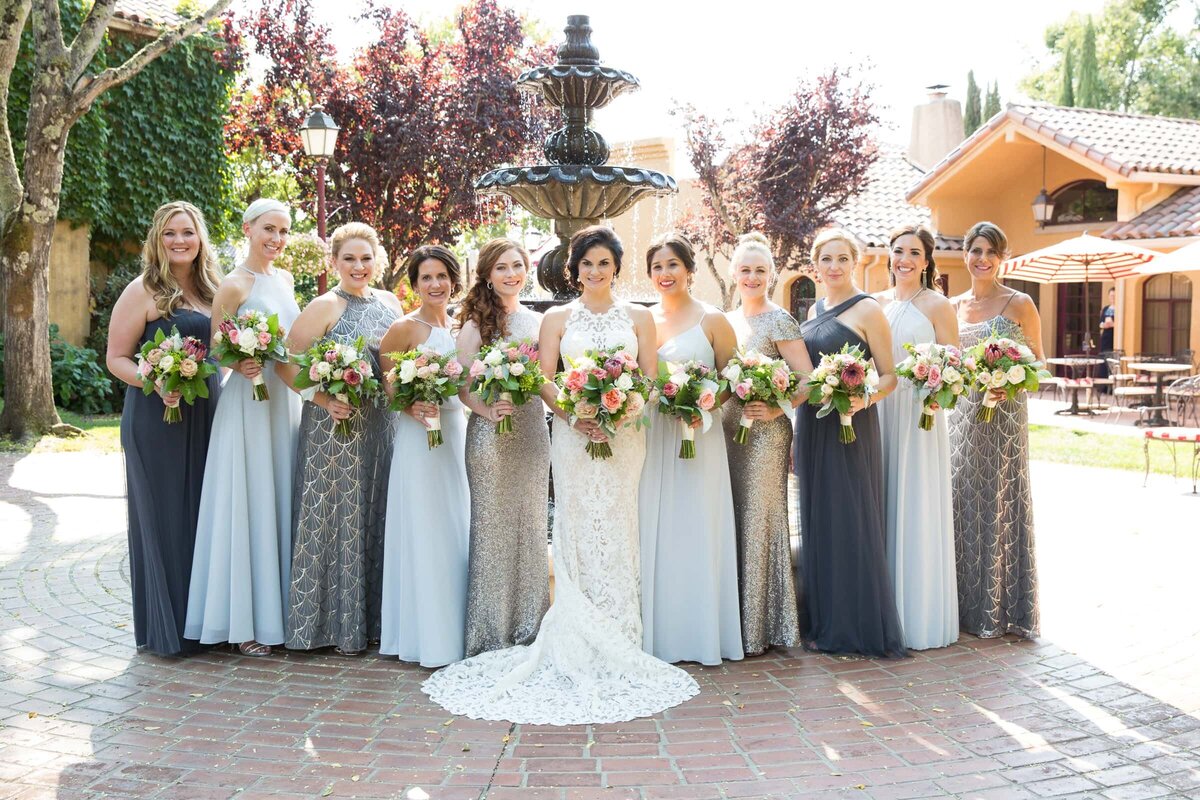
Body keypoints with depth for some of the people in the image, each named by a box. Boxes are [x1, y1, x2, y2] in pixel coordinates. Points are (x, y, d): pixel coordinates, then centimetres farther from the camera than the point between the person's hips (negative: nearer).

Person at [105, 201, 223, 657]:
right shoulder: (143, 290, -5)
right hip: (157, 418, -6)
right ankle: (166, 628, 10)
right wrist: (156, 383, -23)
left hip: (207, 415, 6)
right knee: (164, 516, -1)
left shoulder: (211, 290, 12)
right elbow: (116, 358, -6)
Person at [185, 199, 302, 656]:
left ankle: (278, 609, 19)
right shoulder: (234, 285, -8)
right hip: (248, 401, -7)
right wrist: (239, 364, -25)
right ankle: (246, 623, 4)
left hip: (286, 400, 7)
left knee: (280, 502, 10)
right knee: (248, 504, -4)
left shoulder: (284, 279, 13)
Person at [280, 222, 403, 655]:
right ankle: (335, 623, 9)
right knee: (336, 517, 0)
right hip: (334, 426, -6)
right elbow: (287, 363, -11)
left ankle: (372, 615, 22)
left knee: (374, 517, 11)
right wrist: (323, 400, -20)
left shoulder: (390, 303, 10)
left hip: (381, 427, 6)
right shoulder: (324, 307, -7)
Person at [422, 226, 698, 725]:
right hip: (573, 435, 0)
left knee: (616, 529, 0)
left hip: (624, 435, 1)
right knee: (578, 529, -2)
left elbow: (650, 379, 6)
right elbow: (544, 380, 2)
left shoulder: (638, 319, 11)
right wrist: (574, 416, -14)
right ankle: (581, 648, 3)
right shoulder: (557, 319, 9)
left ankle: (617, 642, 8)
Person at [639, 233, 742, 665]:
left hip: (698, 438, -4)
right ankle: (656, 634, 15)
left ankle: (700, 635, 11)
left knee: (695, 531, 1)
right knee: (653, 534, 6)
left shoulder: (712, 320, -2)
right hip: (650, 438, 4)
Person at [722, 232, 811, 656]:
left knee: (759, 520, -2)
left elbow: (807, 378, -11)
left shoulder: (779, 321, -6)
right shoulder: (725, 320, 13)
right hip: (728, 429, 7)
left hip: (764, 432, -6)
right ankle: (735, 620, 19)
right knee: (733, 521, 9)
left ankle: (761, 627, 8)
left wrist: (777, 409, -20)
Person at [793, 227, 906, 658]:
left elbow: (889, 376, -8)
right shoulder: (814, 311, 14)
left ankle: (855, 625, 8)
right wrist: (798, 436, 15)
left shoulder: (867, 310, -6)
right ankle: (822, 620, 21)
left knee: (850, 521, -3)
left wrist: (864, 398, -28)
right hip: (812, 429, 7)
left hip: (850, 429, -7)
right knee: (818, 520, 11)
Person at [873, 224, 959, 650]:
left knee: (917, 511, -1)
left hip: (919, 414, -4)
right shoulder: (875, 303, 12)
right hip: (878, 410, 4)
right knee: (882, 508, 7)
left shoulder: (937, 305, -1)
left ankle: (918, 614, 8)